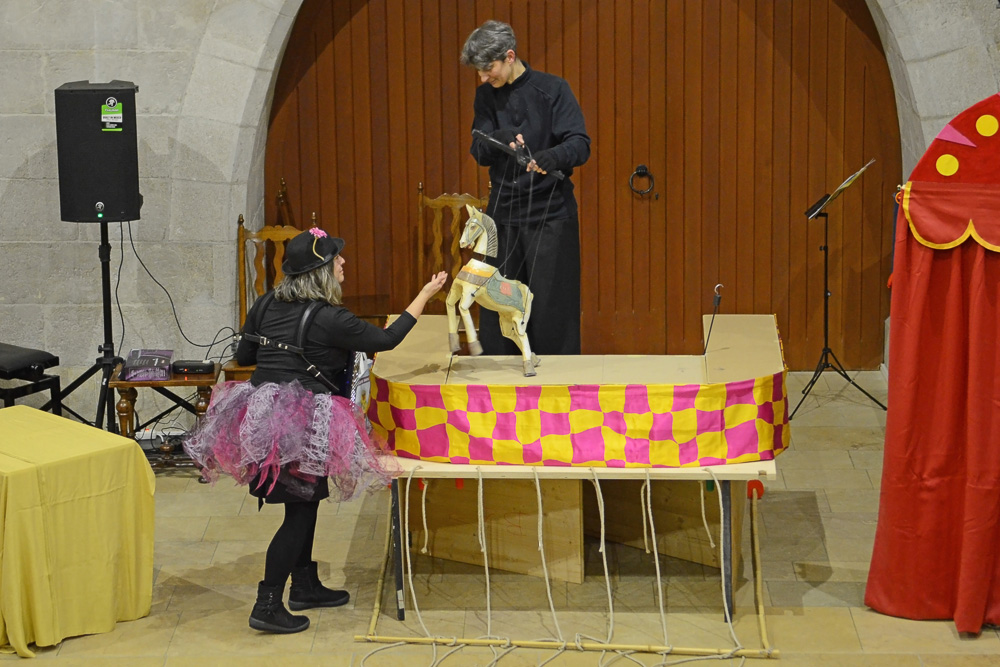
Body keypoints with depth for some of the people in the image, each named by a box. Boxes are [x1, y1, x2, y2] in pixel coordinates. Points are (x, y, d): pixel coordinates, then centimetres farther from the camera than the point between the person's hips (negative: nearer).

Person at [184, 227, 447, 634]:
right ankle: (268, 605, -2)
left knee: (305, 503, 20)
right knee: (300, 510, 0)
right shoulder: (329, 320, -11)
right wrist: (425, 296, 8)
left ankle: (305, 586, 31)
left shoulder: (266, 306, 8)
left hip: (258, 415, 7)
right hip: (300, 423, -7)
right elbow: (385, 340, -1)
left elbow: (242, 355, 18)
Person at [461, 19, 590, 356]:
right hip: (503, 212, 4)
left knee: (551, 304, -3)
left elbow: (580, 144, -12)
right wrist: (498, 139, -20)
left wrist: (551, 157, -34)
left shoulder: (552, 89, -6)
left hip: (549, 213, -4)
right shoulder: (486, 95, 7)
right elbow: (479, 153, 3)